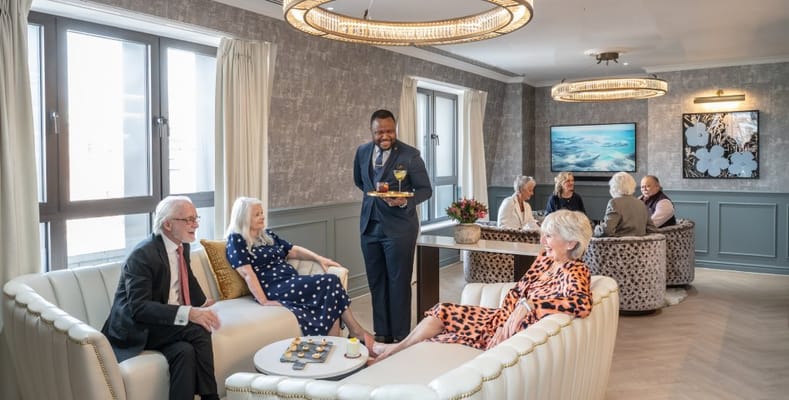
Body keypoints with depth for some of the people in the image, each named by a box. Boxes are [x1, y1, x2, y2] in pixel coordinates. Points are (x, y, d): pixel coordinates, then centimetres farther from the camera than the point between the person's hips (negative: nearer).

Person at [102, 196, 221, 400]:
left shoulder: (183, 246, 5)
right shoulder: (142, 255, -19)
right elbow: (138, 307, -28)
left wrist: (201, 305, 12)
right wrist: (187, 313, -37)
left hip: (168, 326, 6)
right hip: (136, 330, -6)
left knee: (185, 351, -28)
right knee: (198, 330, -28)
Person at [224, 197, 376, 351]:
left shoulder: (267, 235, 22)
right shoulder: (236, 241, -2)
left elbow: (293, 251, 25)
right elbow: (247, 273, -11)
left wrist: (319, 258, 11)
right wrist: (264, 301, -19)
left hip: (293, 283, 8)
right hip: (275, 289, -7)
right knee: (330, 282, -21)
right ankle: (356, 330, -11)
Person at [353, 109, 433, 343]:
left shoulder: (410, 155, -9)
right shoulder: (362, 152, 6)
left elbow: (425, 189, -6)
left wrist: (406, 201, -23)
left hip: (399, 227, -5)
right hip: (369, 226, 5)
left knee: (399, 283, 1)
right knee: (376, 282, 12)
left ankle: (401, 336, 12)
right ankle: (382, 333, 24)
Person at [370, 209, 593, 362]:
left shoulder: (575, 272, -23)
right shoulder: (546, 257, 2)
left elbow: (582, 303, -44)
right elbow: (517, 290, 5)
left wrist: (528, 305, -45)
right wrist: (505, 321, -12)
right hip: (503, 318, 7)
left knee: (444, 340, 0)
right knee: (442, 311, 3)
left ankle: (392, 355, 23)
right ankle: (395, 349, 19)